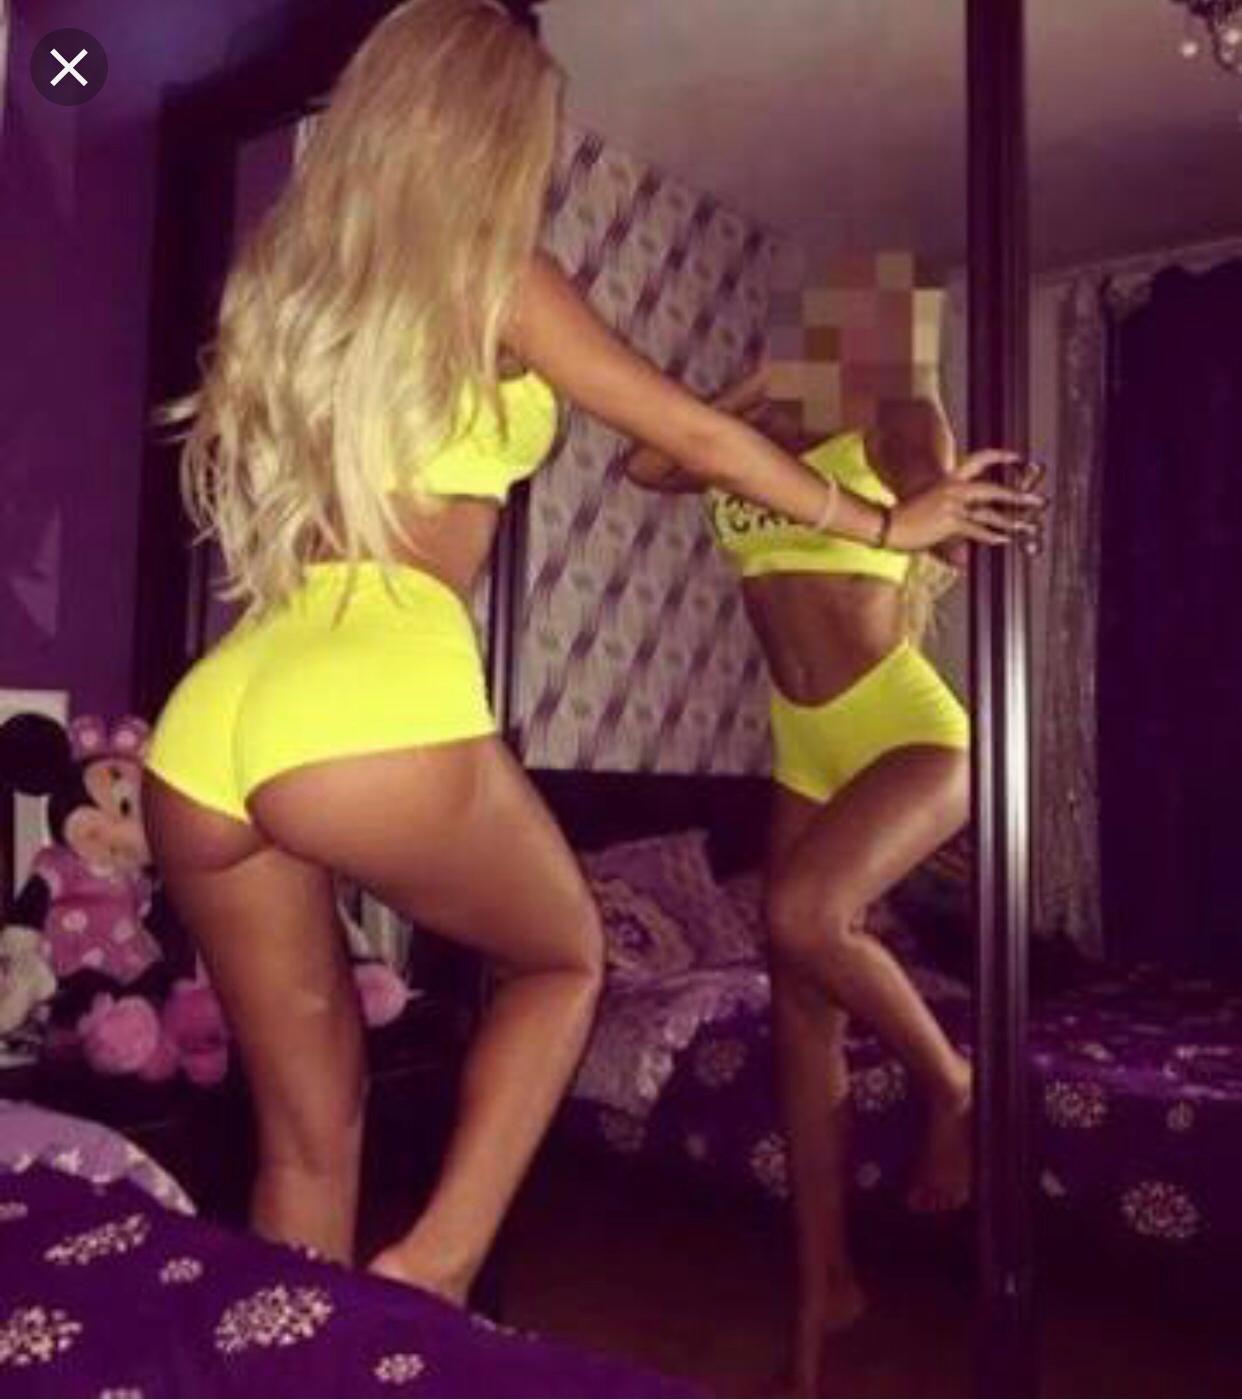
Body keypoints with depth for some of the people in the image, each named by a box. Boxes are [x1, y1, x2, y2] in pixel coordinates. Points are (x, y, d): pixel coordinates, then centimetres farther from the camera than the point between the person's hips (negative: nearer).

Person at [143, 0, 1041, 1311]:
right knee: (562, 960, 22)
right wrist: (889, 522, 25)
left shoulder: (285, 272, 21)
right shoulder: (493, 280, 5)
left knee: (306, 1127, 17)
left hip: (207, 728, 6)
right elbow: (699, 439, 11)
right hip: (377, 709, -6)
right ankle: (434, 1268, 9)